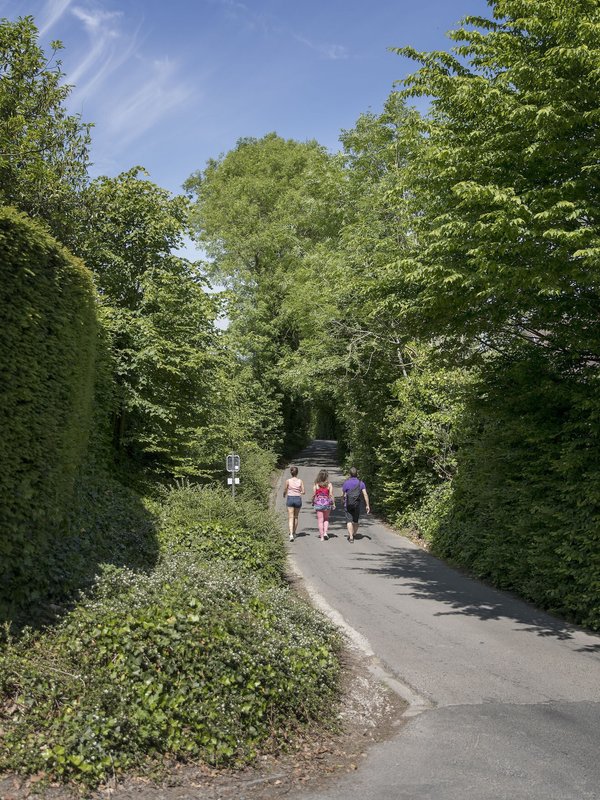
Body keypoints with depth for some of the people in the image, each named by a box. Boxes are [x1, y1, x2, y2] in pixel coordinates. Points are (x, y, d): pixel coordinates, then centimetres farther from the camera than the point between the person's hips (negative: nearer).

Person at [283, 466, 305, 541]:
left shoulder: (288, 481, -5)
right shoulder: (300, 481, -2)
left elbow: (285, 491, 2)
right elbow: (303, 492, 0)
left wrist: (284, 495, 24)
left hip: (290, 499, -2)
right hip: (298, 499, 2)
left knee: (290, 517, -3)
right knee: (296, 517, 18)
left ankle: (291, 534, -18)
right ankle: (294, 533, 28)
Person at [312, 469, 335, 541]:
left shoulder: (316, 484, -6)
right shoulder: (329, 484, -7)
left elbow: (314, 495, -3)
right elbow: (331, 495, -7)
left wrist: (313, 502, 11)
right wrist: (333, 503, 2)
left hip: (318, 503, -1)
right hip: (327, 503, 1)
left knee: (320, 520, 5)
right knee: (326, 519, 21)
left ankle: (321, 536, 6)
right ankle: (325, 532, 5)